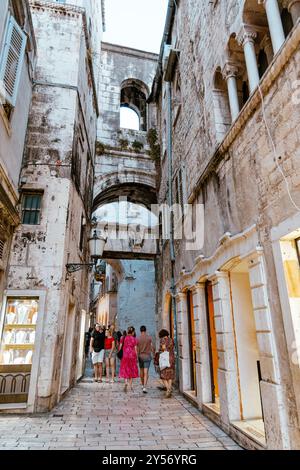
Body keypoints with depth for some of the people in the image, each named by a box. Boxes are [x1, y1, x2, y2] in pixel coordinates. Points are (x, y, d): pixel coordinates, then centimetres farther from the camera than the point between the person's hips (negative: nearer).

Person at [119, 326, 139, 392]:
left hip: (124, 355, 0)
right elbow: (135, 349, -2)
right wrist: (136, 357, 7)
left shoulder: (123, 338, 0)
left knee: (125, 370, 7)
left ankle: (126, 382, -16)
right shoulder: (134, 339, -3)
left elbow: (120, 347, 0)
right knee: (131, 370, 13)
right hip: (132, 355, 0)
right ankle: (130, 386, 18)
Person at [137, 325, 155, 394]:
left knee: (141, 371, 20)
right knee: (146, 372, -3)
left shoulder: (138, 339, -5)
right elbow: (152, 347, -1)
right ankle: (144, 387, -13)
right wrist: (153, 352, 17)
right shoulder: (149, 338, -7)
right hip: (147, 356, -2)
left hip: (140, 356, 2)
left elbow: (137, 349, -3)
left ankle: (142, 384, 36)